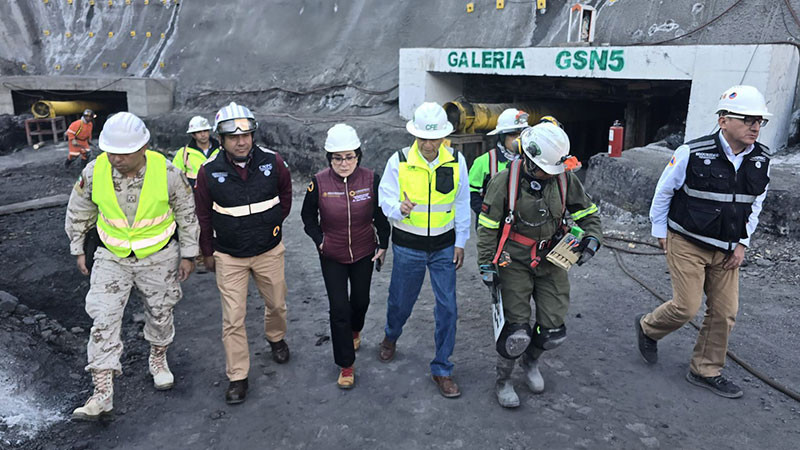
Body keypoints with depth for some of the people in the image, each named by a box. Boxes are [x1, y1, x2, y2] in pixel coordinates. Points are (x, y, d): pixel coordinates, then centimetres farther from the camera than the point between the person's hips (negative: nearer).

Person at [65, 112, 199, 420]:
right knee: (104, 320, -5)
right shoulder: (94, 172, -16)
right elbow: (78, 212, 3)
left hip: (158, 257, -1)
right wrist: (78, 250, 9)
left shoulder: (167, 173, -21)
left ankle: (158, 358, 44)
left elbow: (187, 214, -7)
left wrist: (188, 254, -3)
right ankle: (102, 394, 2)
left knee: (160, 314, 15)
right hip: (112, 257, 1)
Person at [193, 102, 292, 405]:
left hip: (269, 251, 2)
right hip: (229, 257, -1)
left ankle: (276, 338, 50)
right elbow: (203, 215, 2)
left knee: (276, 304, 18)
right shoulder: (209, 171, -12)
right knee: (233, 319, 1)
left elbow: (285, 193, 12)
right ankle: (237, 377, 16)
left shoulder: (272, 162, -11)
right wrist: (208, 252, 7)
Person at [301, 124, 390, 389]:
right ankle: (346, 366, 14)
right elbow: (308, 215, 3)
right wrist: (318, 240, -5)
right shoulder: (319, 183, -15)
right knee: (339, 309, -2)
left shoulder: (371, 180, -13)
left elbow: (381, 215, 2)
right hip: (332, 257, -1)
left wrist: (383, 244, 2)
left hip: (364, 253, 2)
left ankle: (355, 331, 55)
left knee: (361, 301, 19)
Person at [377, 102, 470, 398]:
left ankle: (442, 369, 18)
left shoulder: (456, 162, -5)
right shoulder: (399, 161, -10)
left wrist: (460, 242, 4)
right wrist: (399, 209, -31)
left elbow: (462, 203, 5)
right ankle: (391, 337, 49)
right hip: (408, 246, -1)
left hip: (444, 246, 1)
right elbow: (385, 199, -8)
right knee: (401, 301, 15)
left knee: (447, 309, 1)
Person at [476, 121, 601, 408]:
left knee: (554, 331, 4)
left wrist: (592, 238, -8)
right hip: (515, 263, -4)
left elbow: (588, 212, 10)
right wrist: (486, 264, -8)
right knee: (517, 331, -7)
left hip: (550, 261, 4)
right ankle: (502, 381, 21)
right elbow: (488, 226, -6)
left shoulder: (565, 179, -4)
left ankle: (531, 361, 38)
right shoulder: (505, 181, -13)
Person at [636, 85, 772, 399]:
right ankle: (647, 327, 25)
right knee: (686, 307, -7)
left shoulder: (761, 160, 0)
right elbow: (663, 191, -4)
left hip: (726, 249, 6)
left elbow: (755, 204, 12)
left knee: (725, 311, 7)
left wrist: (743, 243, 6)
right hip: (687, 243, -5)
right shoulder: (693, 153, -16)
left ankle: (706, 371, 23)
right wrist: (660, 231, 1)